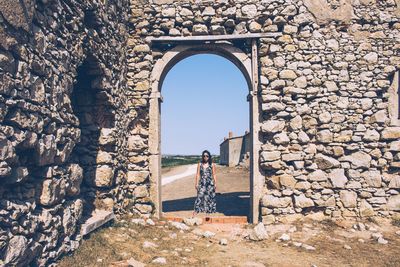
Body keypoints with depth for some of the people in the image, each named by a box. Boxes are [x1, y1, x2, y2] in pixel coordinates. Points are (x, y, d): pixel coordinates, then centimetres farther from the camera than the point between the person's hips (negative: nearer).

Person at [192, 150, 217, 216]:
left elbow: (214, 174, 3)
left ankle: (209, 210, 16)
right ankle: (196, 210, -6)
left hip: (210, 183, 0)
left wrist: (215, 183, -1)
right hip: (202, 183, 0)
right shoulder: (199, 164, 5)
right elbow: (198, 174, 5)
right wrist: (196, 183, 0)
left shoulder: (212, 165, 2)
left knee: (210, 197, 4)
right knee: (200, 196, -6)